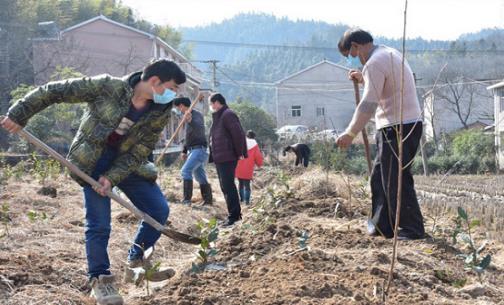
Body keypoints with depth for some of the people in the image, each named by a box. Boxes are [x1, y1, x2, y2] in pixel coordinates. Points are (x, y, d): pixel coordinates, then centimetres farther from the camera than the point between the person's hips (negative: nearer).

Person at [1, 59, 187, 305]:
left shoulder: (161, 112, -12)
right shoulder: (108, 87, -25)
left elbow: (139, 152, -9)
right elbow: (54, 91, -20)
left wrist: (112, 177, -21)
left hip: (126, 162, 5)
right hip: (92, 160, -5)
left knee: (159, 210, 2)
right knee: (99, 223, -9)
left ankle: (137, 259, 22)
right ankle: (99, 280, 8)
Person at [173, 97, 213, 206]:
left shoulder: (196, 115, -11)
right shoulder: (188, 116, 18)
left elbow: (199, 130, -32)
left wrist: (190, 121, -51)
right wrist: (184, 151, 25)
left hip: (199, 149, -10)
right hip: (193, 150, 10)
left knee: (185, 171, -21)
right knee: (200, 176, 11)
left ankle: (187, 199, -25)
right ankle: (208, 200, 16)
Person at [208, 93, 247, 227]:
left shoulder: (228, 115, -13)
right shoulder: (218, 116, 18)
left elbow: (238, 134, -19)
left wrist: (240, 153, -14)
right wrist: (213, 154, 15)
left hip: (228, 158, -10)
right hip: (219, 158, 10)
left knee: (228, 186, -9)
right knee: (226, 186, 14)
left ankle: (233, 216, -6)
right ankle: (235, 214, 20)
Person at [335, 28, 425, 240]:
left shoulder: (374, 63, -16)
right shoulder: (389, 53, 17)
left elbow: (368, 104, -22)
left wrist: (350, 134, -20)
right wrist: (364, 79, 24)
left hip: (397, 127, -10)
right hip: (408, 124, 10)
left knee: (396, 180, -6)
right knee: (380, 178, 14)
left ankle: (412, 229, 0)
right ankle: (383, 225, 17)